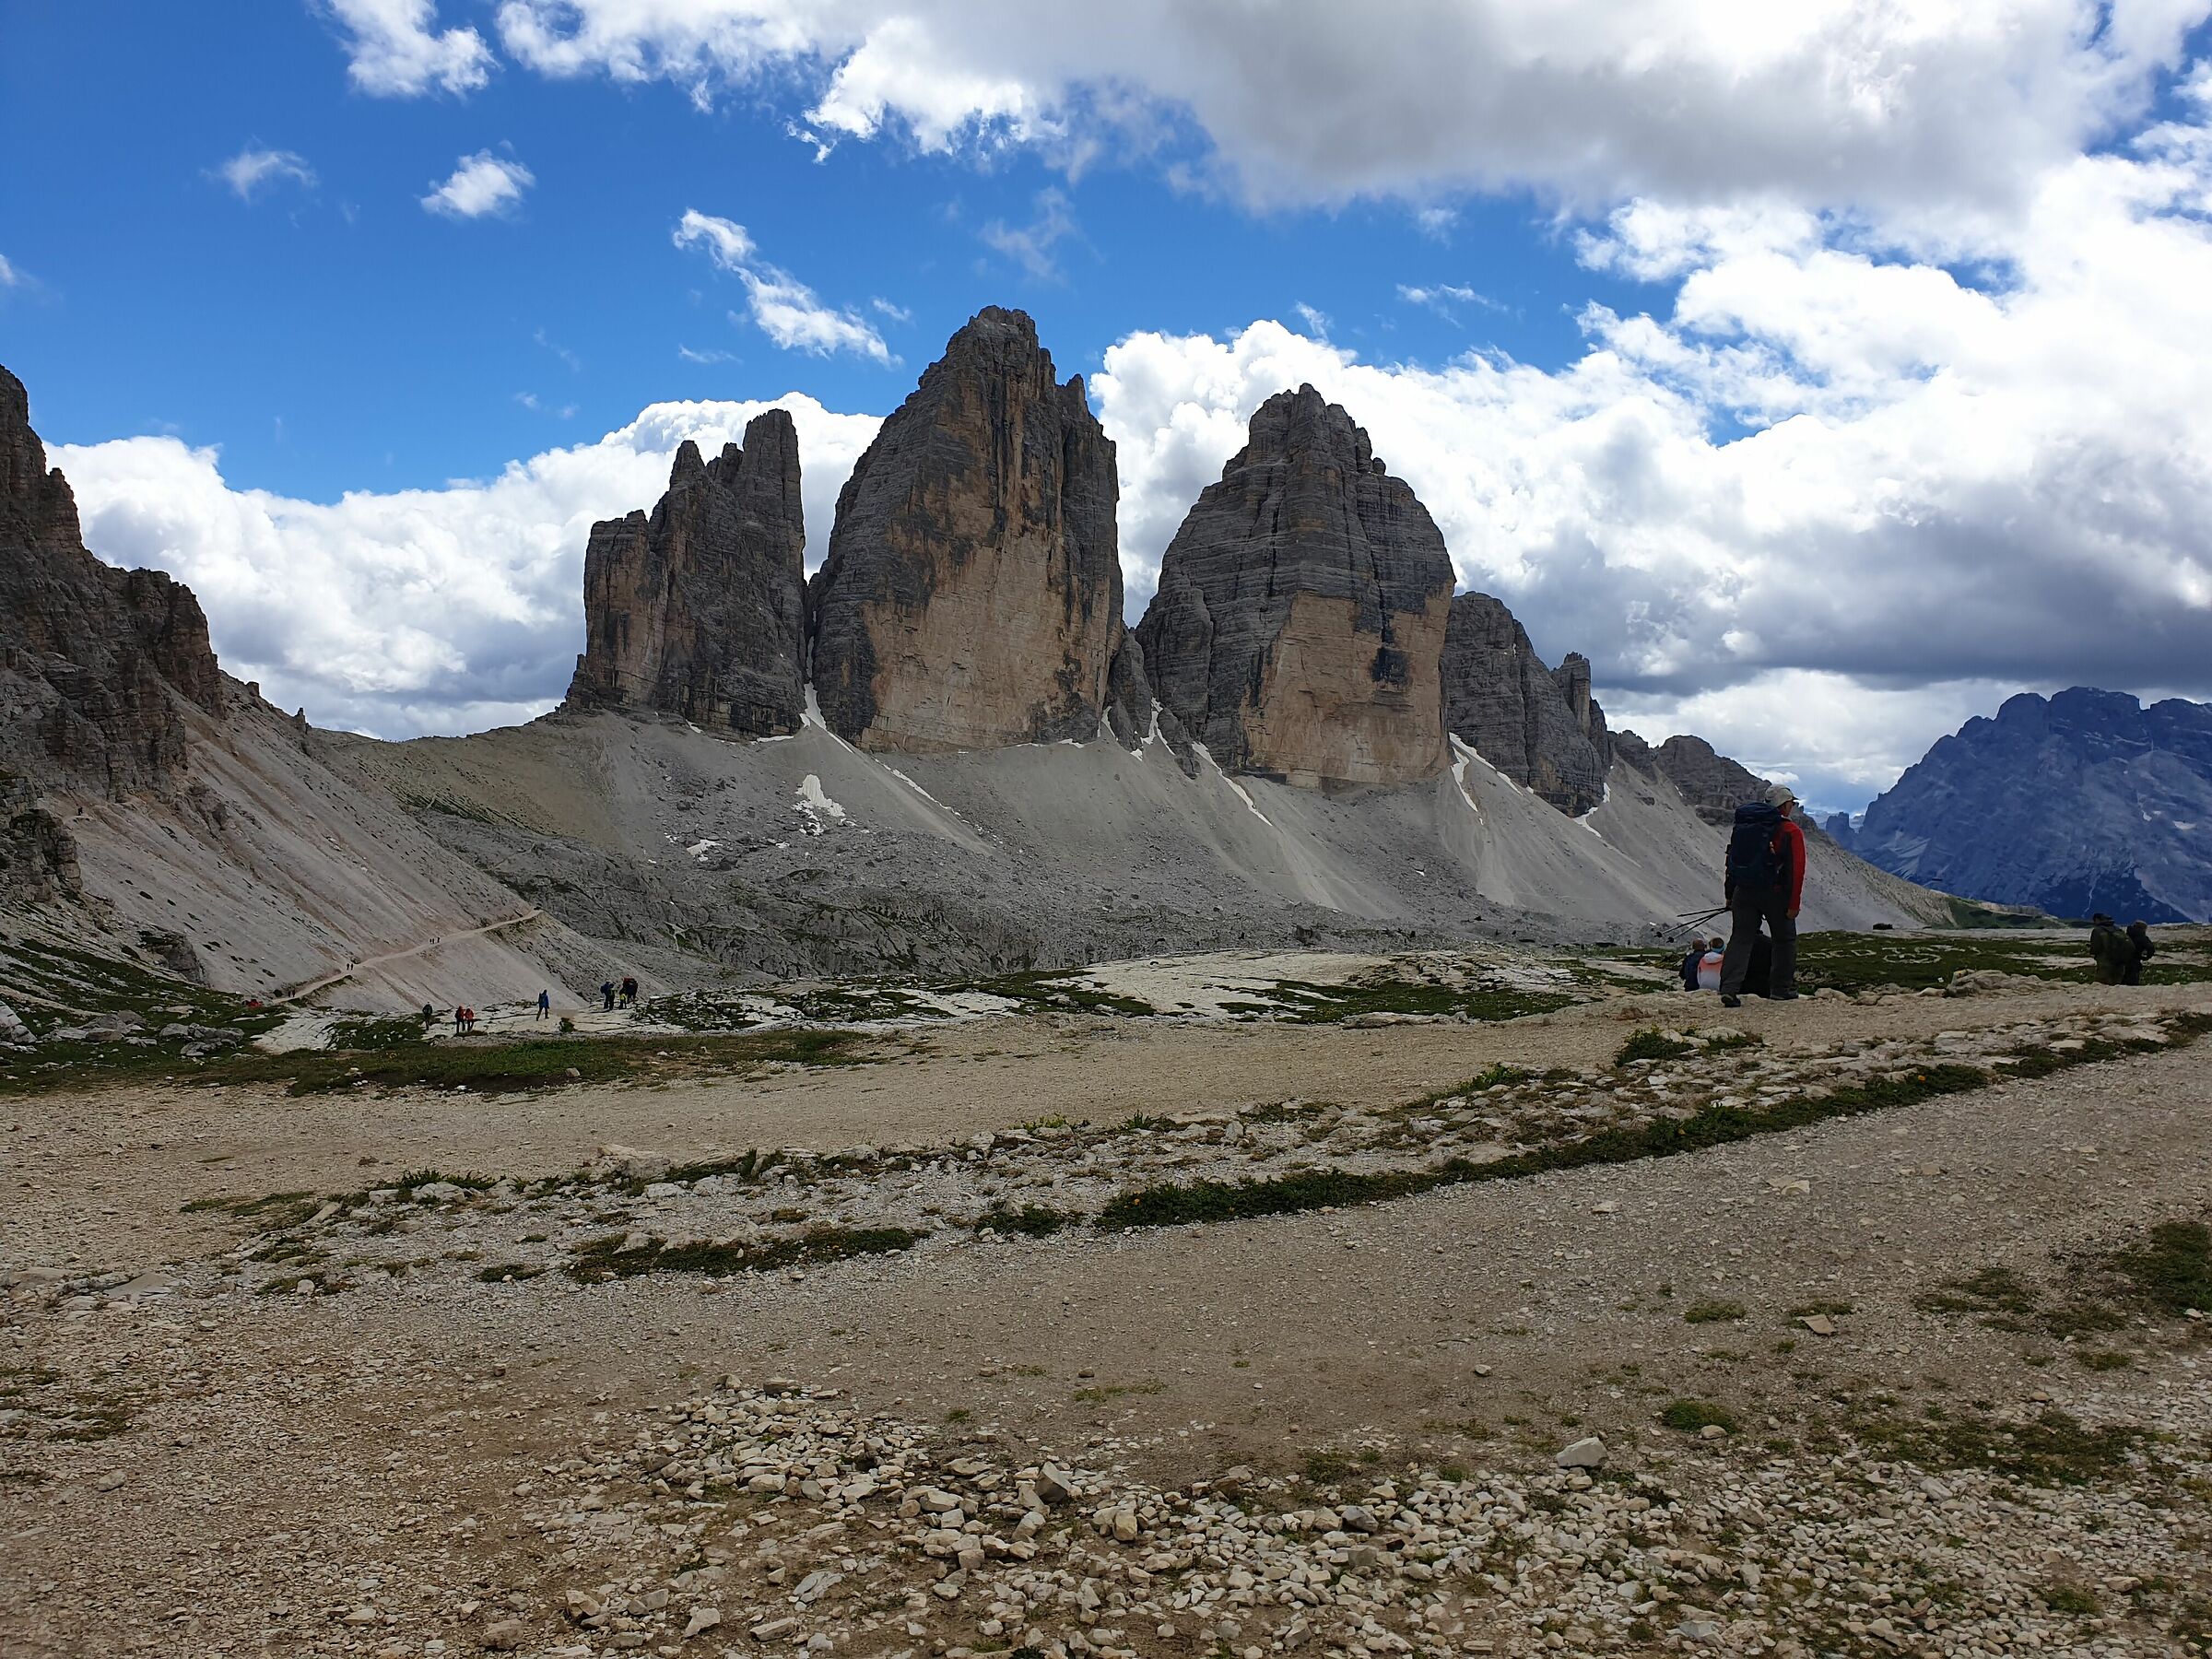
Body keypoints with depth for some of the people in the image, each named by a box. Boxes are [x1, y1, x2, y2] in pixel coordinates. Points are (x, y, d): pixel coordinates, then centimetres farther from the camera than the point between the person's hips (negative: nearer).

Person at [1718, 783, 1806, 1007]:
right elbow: (1796, 869, -12)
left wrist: (1729, 894, 17)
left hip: (1743, 893, 4)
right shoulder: (1791, 831, -6)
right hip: (1775, 894, -4)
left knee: (1740, 938, 2)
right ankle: (1781, 989, 20)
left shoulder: (1742, 825, 11)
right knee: (1785, 939, 14)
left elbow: (1731, 861, 13)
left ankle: (1729, 988, -13)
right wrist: (1794, 904, -10)